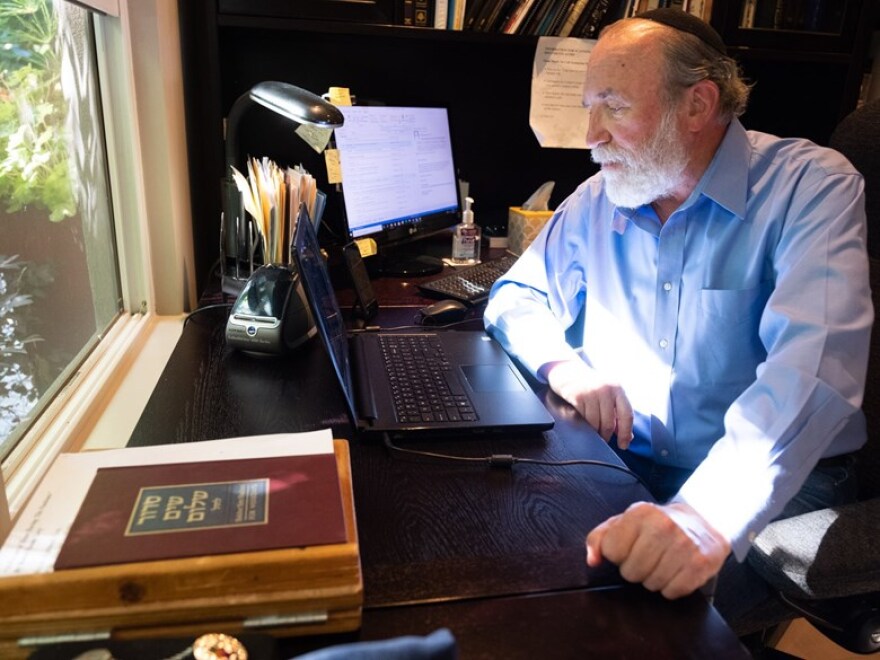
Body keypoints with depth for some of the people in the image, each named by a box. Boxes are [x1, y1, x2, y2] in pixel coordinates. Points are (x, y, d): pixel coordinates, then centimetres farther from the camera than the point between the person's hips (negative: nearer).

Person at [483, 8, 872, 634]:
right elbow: (516, 296, 12)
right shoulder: (600, 198, 4)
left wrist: (705, 513, -42)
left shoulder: (812, 188, -12)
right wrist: (561, 363, -11)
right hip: (619, 461, 5)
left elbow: (813, 366, -27)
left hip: (774, 483, -4)